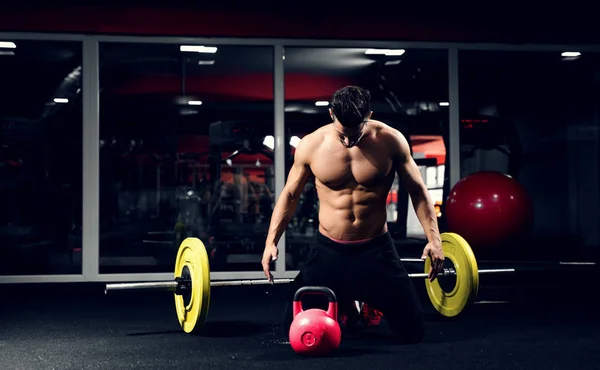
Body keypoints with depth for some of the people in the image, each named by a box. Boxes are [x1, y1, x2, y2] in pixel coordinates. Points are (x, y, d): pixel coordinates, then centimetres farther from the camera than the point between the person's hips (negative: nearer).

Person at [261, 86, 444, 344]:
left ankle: (366, 306, 33)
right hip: (328, 250, 0)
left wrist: (433, 238, -8)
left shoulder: (391, 141, -10)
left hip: (377, 249, 0)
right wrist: (271, 241, -6)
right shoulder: (311, 145, -8)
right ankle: (343, 306, 32)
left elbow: (417, 190, 0)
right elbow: (290, 195, 4)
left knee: (412, 333, -1)